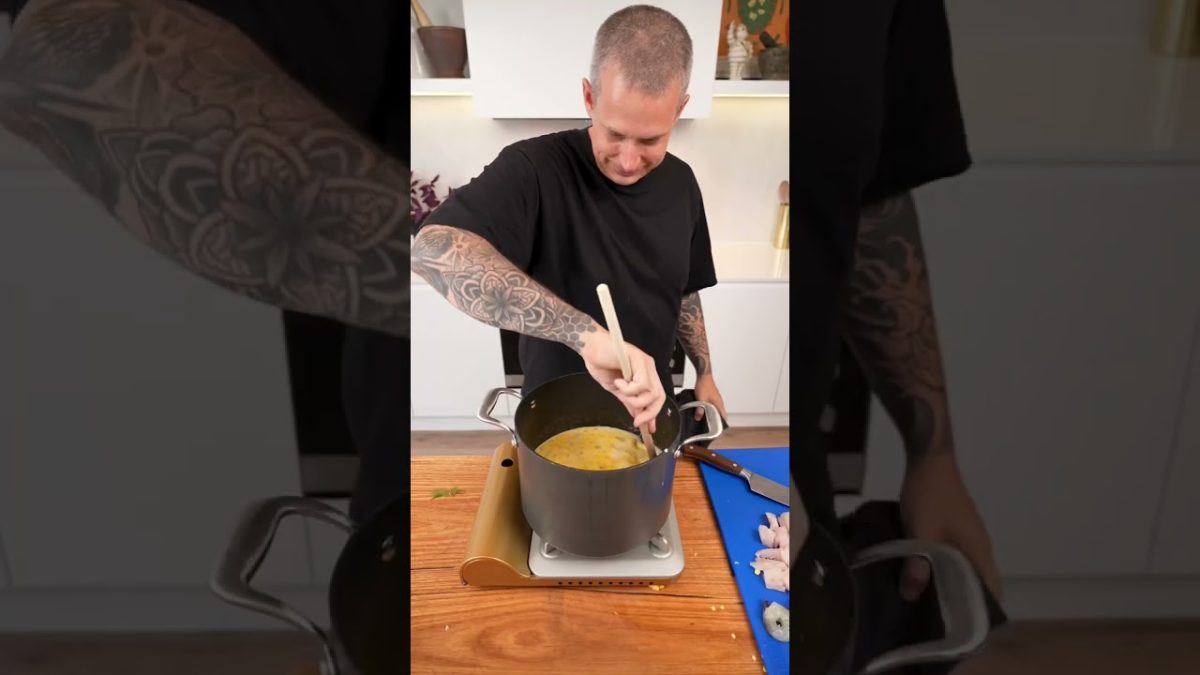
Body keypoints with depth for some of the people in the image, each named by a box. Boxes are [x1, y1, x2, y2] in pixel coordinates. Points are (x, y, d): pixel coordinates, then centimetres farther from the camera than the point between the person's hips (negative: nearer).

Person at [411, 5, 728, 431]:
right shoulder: (534, 169, -26)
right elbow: (433, 250, -44)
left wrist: (705, 373, 5)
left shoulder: (680, 183, -7)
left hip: (647, 410, 4)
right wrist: (586, 334, -50)